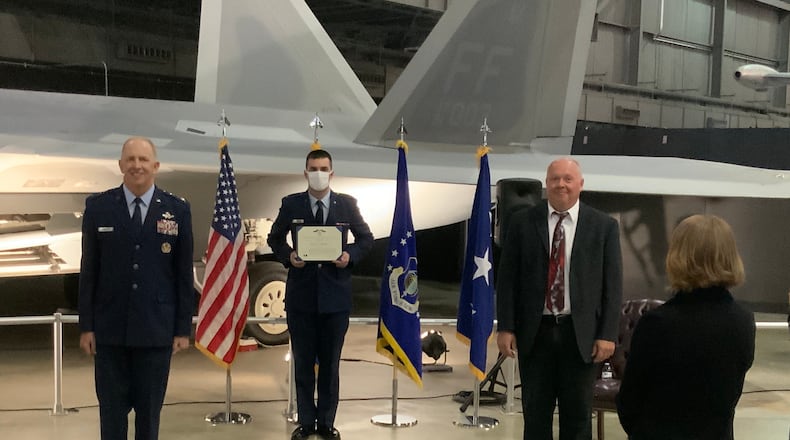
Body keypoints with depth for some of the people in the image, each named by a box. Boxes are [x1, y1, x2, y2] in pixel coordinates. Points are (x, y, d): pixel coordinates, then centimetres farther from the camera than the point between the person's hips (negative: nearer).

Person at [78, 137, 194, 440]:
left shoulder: (178, 210, 1)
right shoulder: (98, 207, 2)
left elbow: (184, 274, 2)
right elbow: (89, 270, 3)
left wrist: (183, 328, 1)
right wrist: (86, 326, 1)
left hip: (156, 330, 0)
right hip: (109, 329, 0)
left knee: (150, 409, 9)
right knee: (112, 409, 7)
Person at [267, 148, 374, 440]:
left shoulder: (347, 204, 1)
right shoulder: (291, 204, 0)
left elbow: (366, 238, 8)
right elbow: (274, 239, 9)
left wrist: (351, 255, -11)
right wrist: (288, 256, -11)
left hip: (335, 294, 0)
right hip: (301, 293, 0)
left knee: (330, 362, 9)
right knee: (303, 361, 8)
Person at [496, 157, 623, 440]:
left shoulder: (604, 226, 1)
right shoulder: (522, 222, 2)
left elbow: (612, 284, 1)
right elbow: (507, 278, 3)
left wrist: (607, 334, -6)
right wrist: (505, 327, -3)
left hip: (580, 334, 0)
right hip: (535, 332, 1)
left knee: (578, 417, 8)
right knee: (535, 415, 9)